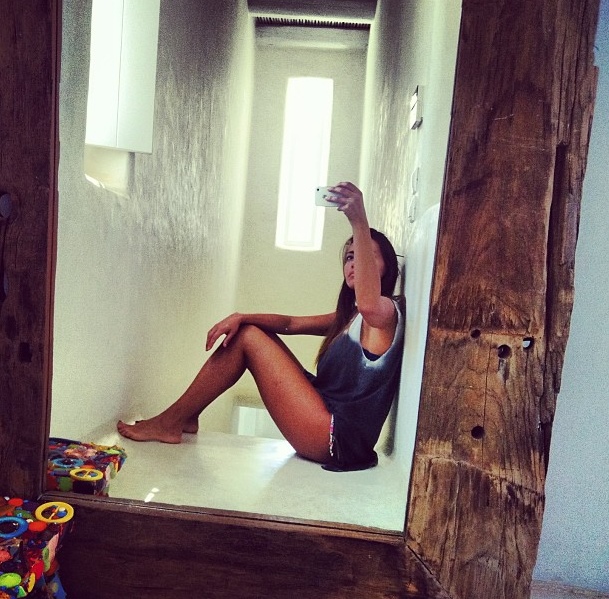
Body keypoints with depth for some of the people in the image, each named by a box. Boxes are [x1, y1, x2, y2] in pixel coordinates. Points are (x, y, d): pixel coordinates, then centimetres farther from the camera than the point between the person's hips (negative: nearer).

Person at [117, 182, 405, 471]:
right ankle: (185, 417, 11)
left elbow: (368, 303, -37)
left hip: (337, 441, -9)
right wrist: (241, 317, -6)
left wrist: (360, 223, -41)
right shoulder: (348, 317, 17)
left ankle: (170, 423, -1)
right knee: (246, 330, 7)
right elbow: (291, 323, 12)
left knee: (248, 337, -10)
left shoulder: (385, 311, -10)